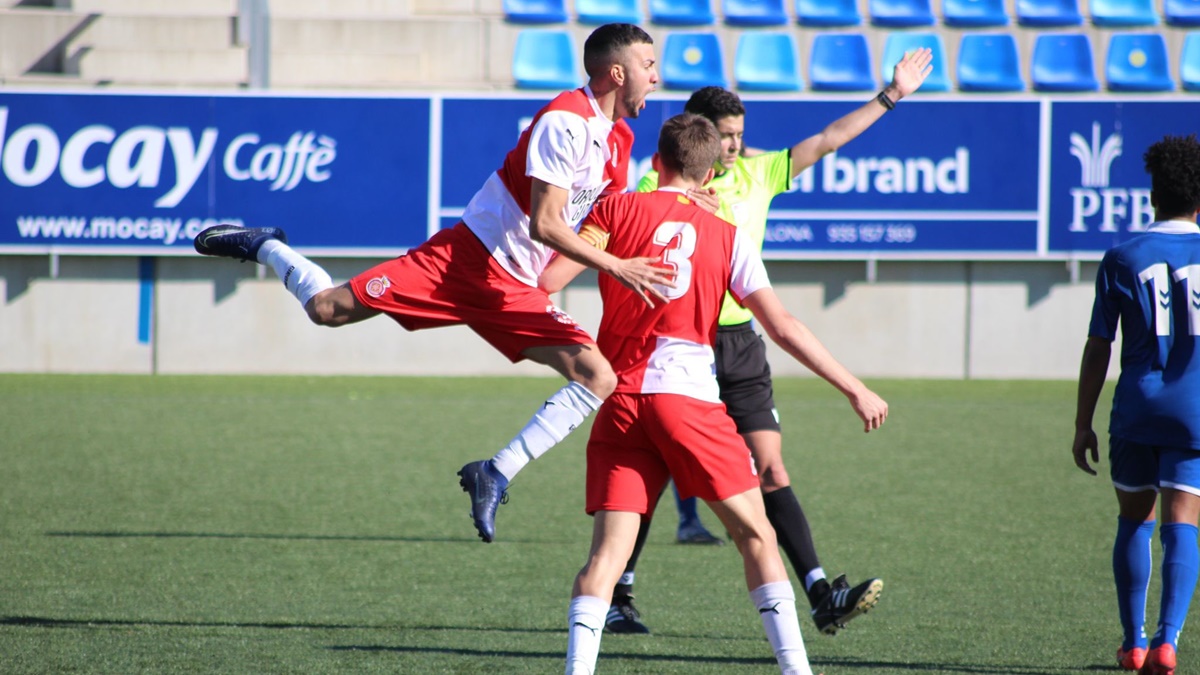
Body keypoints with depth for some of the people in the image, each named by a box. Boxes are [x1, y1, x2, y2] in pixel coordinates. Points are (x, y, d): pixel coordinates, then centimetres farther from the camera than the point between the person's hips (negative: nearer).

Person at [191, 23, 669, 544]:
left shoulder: (619, 138, 8)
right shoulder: (565, 120, -19)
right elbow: (545, 225, -26)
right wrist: (616, 267, -30)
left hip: (515, 291, 7)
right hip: (468, 255, -7)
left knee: (599, 378, -11)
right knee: (328, 308, -8)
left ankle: (496, 476, -8)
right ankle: (262, 246, 24)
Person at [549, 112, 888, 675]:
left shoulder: (617, 210, 9)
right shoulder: (727, 238, 10)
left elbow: (546, 281, -1)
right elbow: (784, 328, 6)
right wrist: (854, 389, 10)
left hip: (621, 398, 1)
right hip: (689, 396, -1)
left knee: (609, 548, -2)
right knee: (755, 534, 9)